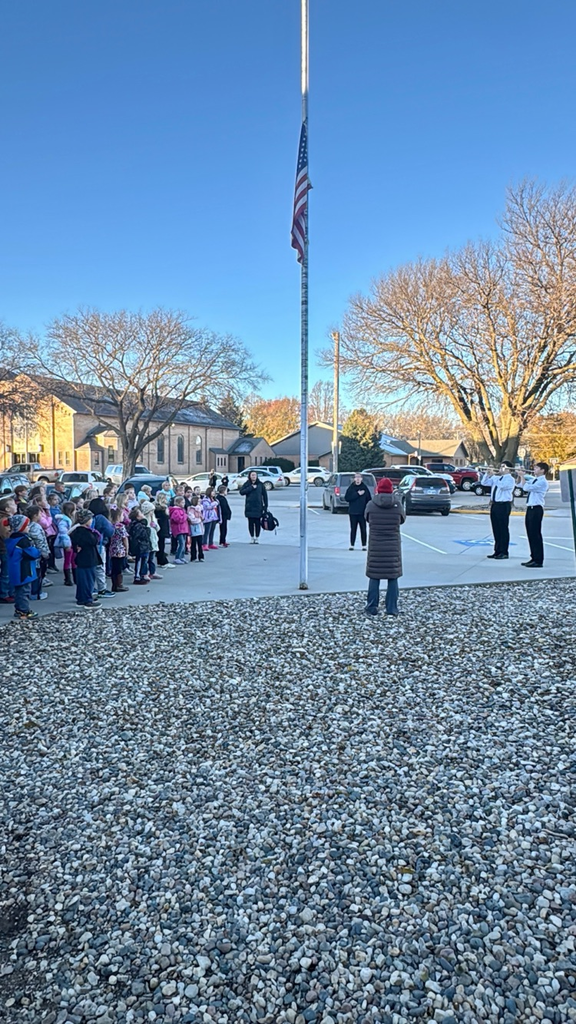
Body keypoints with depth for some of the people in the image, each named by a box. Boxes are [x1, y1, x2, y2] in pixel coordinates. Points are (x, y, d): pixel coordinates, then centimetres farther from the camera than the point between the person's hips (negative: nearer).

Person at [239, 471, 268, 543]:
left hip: (258, 507, 0)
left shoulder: (260, 484, 3)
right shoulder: (247, 484, 4)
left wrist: (266, 506, 2)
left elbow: (265, 495, 6)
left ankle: (256, 538, 11)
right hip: (249, 507, 0)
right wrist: (251, 488, -15)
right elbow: (241, 491, -10)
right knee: (251, 522, 4)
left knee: (257, 523, 0)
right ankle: (252, 537, 15)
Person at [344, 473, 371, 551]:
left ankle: (364, 545, 11)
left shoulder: (365, 488, 0)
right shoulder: (351, 488, 1)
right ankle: (352, 545, 13)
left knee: (363, 529, 3)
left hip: (362, 512, 0)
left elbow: (368, 500, 0)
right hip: (353, 512, 0)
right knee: (353, 529, 6)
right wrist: (357, 494, -14)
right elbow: (346, 498, -8)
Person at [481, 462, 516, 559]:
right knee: (496, 529, 11)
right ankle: (497, 551, 18)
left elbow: (502, 485, -25)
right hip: (494, 505, 8)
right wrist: (488, 474, -1)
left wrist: (493, 475, -18)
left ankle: (504, 552, 2)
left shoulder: (510, 479, -7)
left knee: (503, 529, -3)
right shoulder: (496, 478, 16)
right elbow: (484, 483, 14)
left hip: (504, 505, -8)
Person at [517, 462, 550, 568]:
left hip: (536, 509, -9)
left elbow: (526, 487, -21)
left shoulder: (542, 482, -12)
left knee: (536, 534, -6)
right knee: (531, 534, 12)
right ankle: (534, 558, 20)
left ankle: (538, 561, -2)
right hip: (530, 508, 9)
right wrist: (521, 476, 11)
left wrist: (522, 476, -8)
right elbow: (522, 485, 26)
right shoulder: (533, 480, 15)